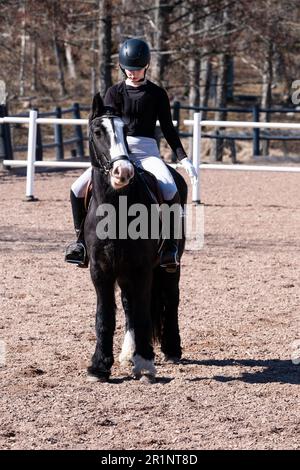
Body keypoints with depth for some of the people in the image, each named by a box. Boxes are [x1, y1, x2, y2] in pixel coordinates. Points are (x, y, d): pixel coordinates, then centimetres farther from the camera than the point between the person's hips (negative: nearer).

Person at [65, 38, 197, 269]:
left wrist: (183, 158, -4)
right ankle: (81, 239, 2)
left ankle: (170, 244, -20)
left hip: (147, 151, -2)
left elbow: (168, 128, 8)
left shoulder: (157, 94, 6)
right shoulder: (115, 92, 8)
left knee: (171, 190, -31)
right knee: (79, 188, -16)